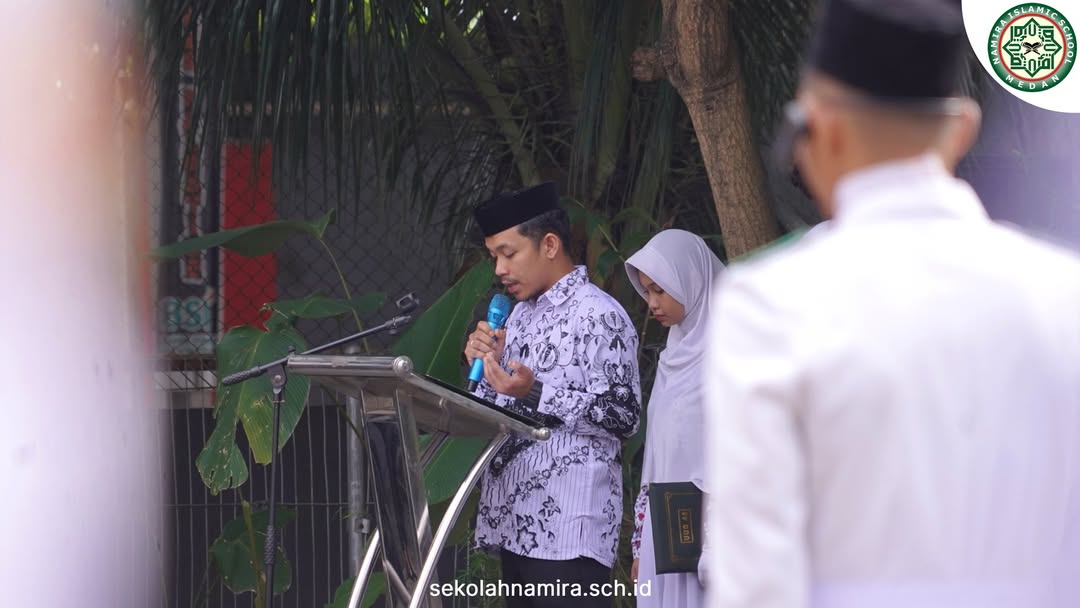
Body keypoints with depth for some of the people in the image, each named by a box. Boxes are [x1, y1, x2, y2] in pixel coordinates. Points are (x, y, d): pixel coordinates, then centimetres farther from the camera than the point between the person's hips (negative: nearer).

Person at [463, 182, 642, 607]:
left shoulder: (599, 315, -7)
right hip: (516, 523, 9)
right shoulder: (520, 316, 19)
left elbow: (622, 415, -13)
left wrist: (536, 394, -20)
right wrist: (485, 364, 4)